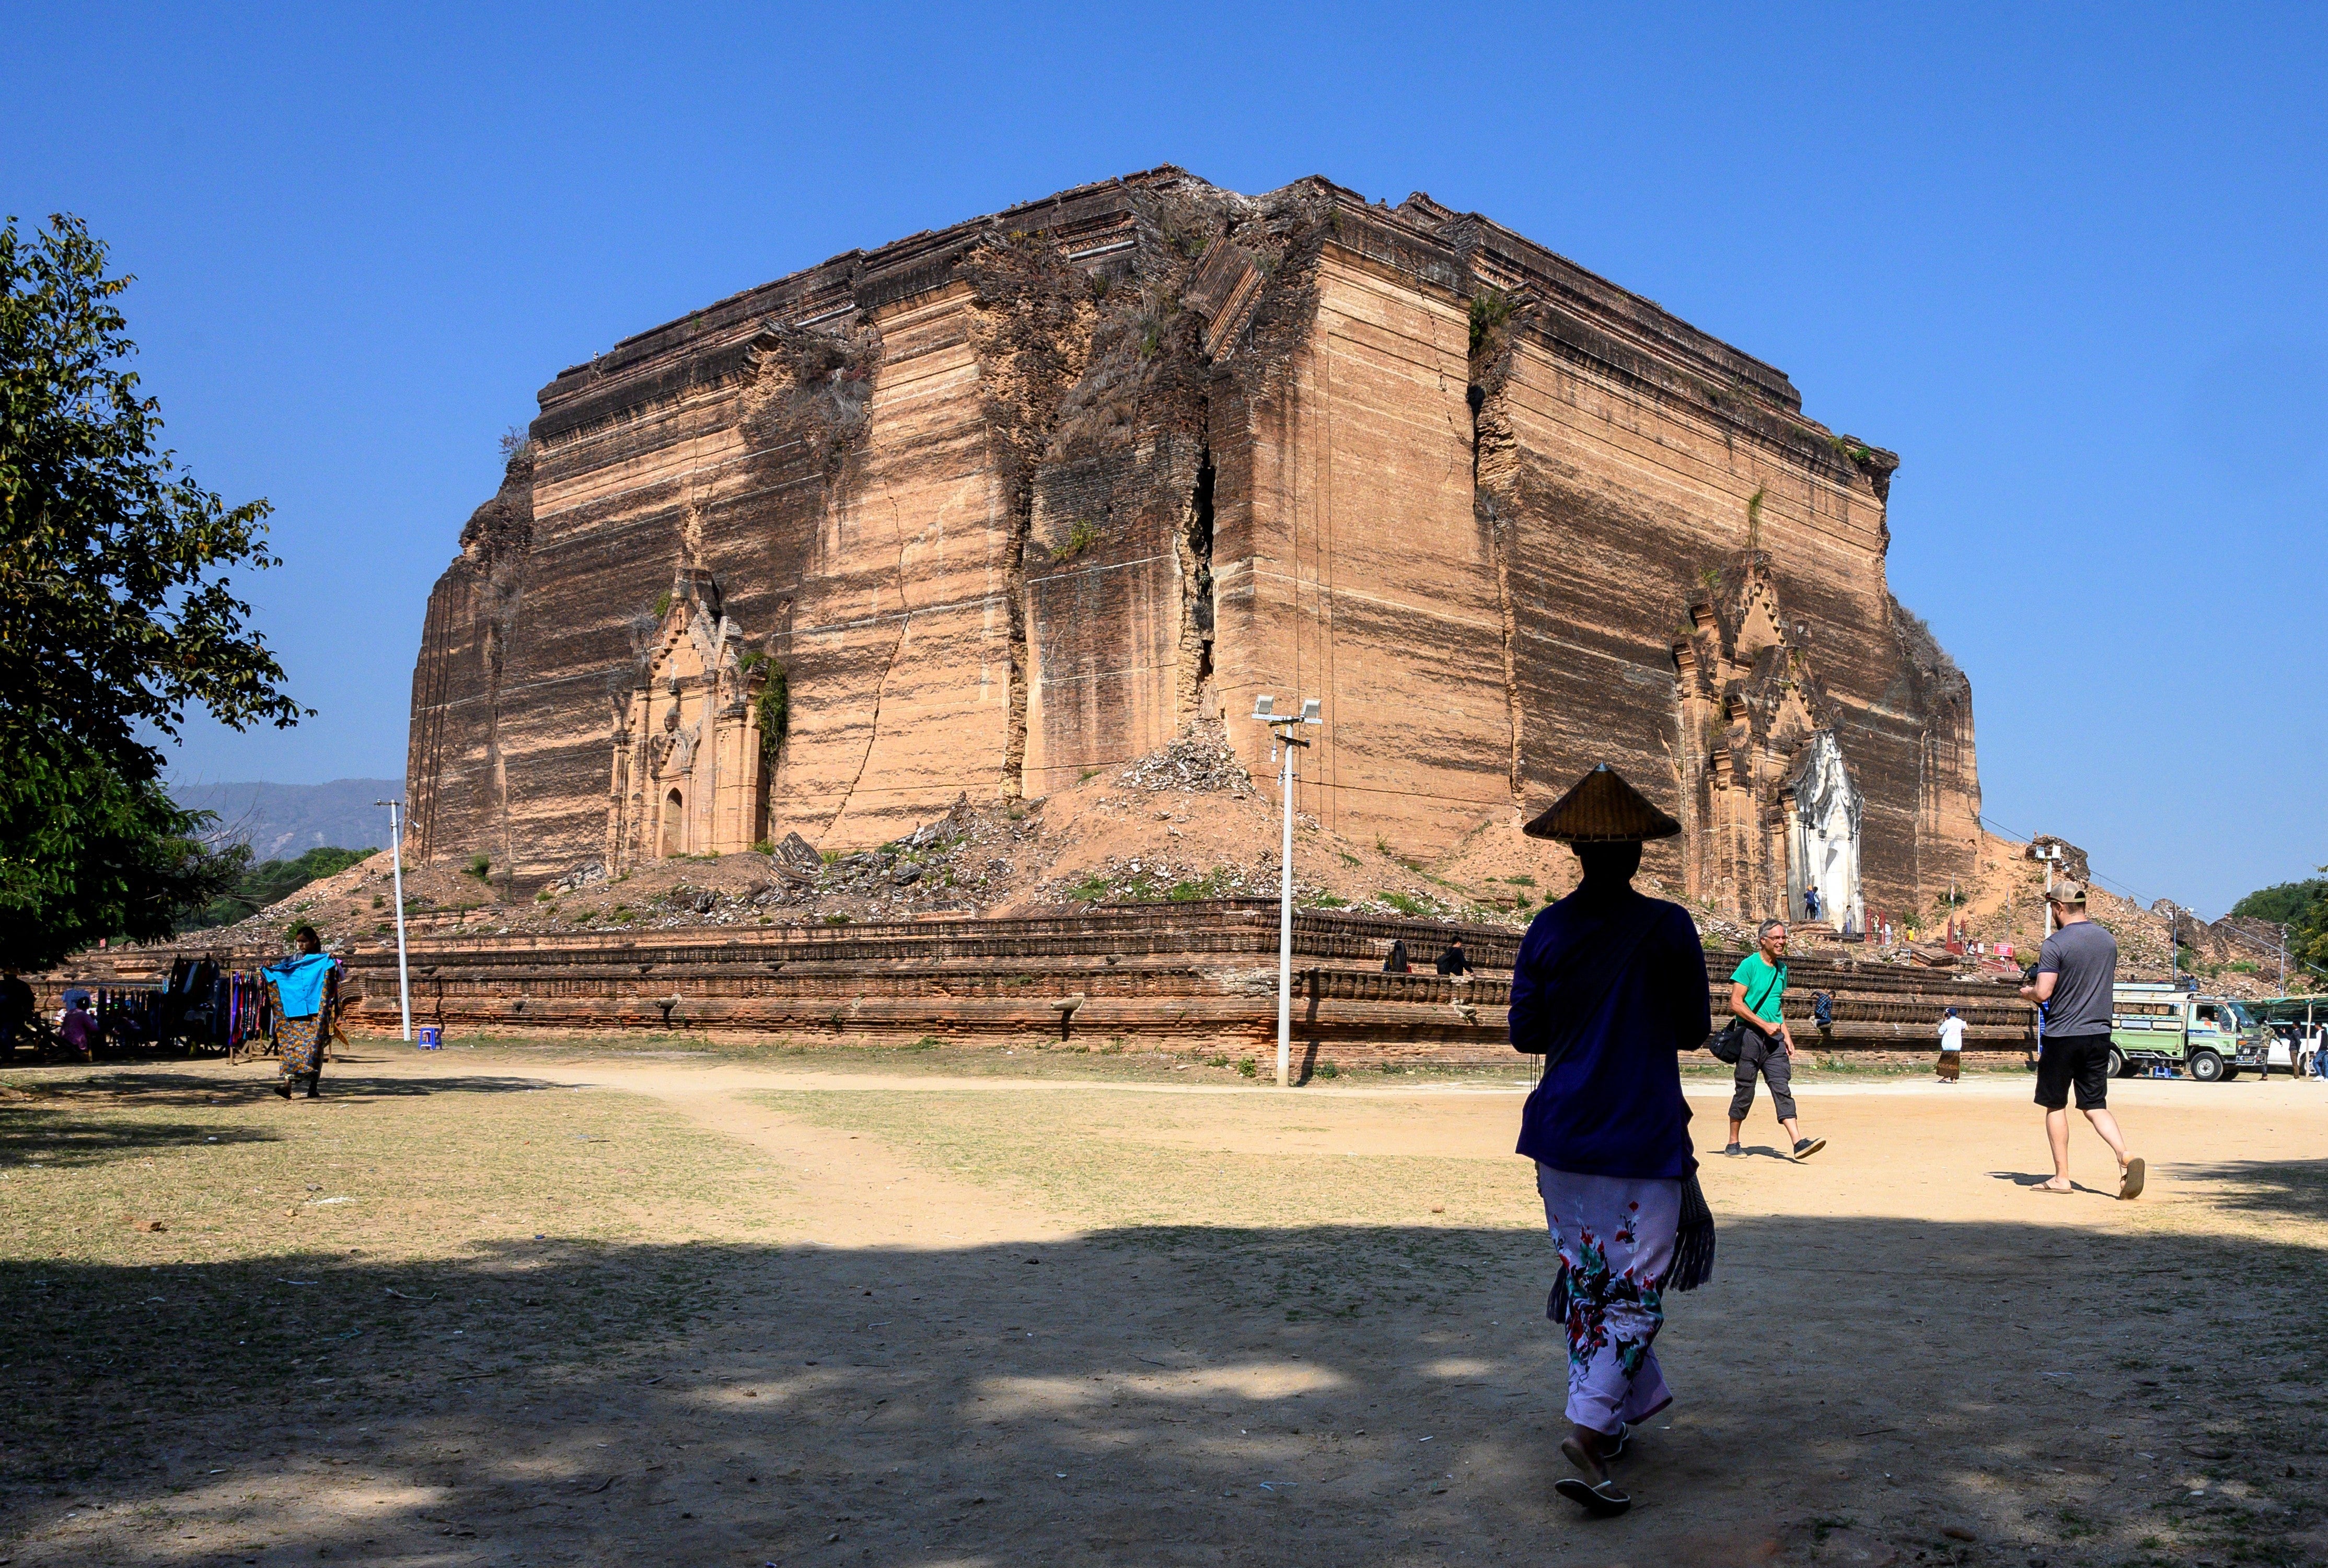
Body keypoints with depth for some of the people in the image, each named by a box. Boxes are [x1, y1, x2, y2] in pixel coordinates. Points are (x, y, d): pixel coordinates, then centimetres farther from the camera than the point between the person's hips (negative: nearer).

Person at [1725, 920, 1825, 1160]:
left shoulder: (1781, 968, 14)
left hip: (1774, 1038, 5)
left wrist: (1786, 1036, 14)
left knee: (1782, 1088, -5)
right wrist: (1764, 1025, -13)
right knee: (1745, 1091, 1)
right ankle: (1733, 1144, 13)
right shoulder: (1749, 965, -6)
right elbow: (1736, 1004, -12)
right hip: (1750, 1035, -5)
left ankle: (1798, 1143, -15)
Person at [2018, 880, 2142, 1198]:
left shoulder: (2054, 945, -14)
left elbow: (2043, 994, -19)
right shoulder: (2108, 940, 7)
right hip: (2099, 1035, 5)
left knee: (2055, 1105, 7)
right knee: (2095, 1106, 9)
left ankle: (2061, 1178, 8)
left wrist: (2027, 992, 3)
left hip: (2061, 1036, -5)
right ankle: (2125, 1156, -15)